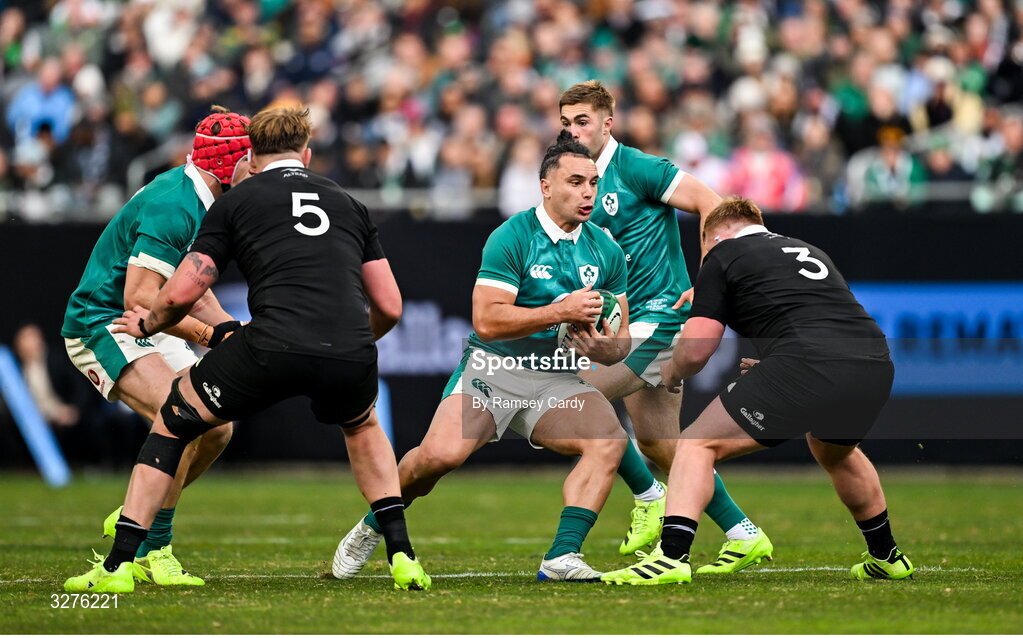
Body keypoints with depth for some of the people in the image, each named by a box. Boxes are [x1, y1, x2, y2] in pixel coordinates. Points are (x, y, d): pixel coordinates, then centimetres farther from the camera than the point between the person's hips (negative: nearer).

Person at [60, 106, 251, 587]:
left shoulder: (203, 204, 8)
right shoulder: (173, 205, -25)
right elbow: (139, 298, -29)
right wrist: (210, 335, -29)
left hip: (146, 331, 10)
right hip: (100, 325, -10)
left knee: (216, 429, 4)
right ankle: (152, 552, -17)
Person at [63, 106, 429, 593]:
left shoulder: (236, 201, 17)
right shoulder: (347, 204, 26)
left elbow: (181, 294, 11)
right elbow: (389, 307, 24)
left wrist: (146, 324, 33)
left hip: (273, 348, -3)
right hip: (350, 356, 3)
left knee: (173, 420, 21)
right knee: (362, 426, 38)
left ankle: (117, 566, 14)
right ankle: (403, 558, 26)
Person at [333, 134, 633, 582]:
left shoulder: (607, 252, 6)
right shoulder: (511, 238, -11)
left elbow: (619, 340, 11)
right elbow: (486, 320, -20)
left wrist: (602, 347, -14)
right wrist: (560, 312, -23)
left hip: (557, 381, 4)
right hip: (493, 368, -4)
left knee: (609, 441, -24)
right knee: (442, 453, -26)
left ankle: (562, 556, -22)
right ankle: (372, 527, 4)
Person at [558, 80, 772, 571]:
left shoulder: (633, 168, -11)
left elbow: (710, 203, -15)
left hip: (660, 314, -9)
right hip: (633, 322, 9)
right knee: (659, 443, 9)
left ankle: (650, 500, -2)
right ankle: (744, 535, 16)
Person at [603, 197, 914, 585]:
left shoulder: (723, 254, 12)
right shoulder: (807, 250, 32)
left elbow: (696, 349, 6)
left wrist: (671, 372, 27)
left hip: (807, 369, -7)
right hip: (876, 368, 7)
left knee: (697, 446, 4)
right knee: (835, 451, 39)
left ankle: (672, 555, -13)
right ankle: (885, 557, 45)